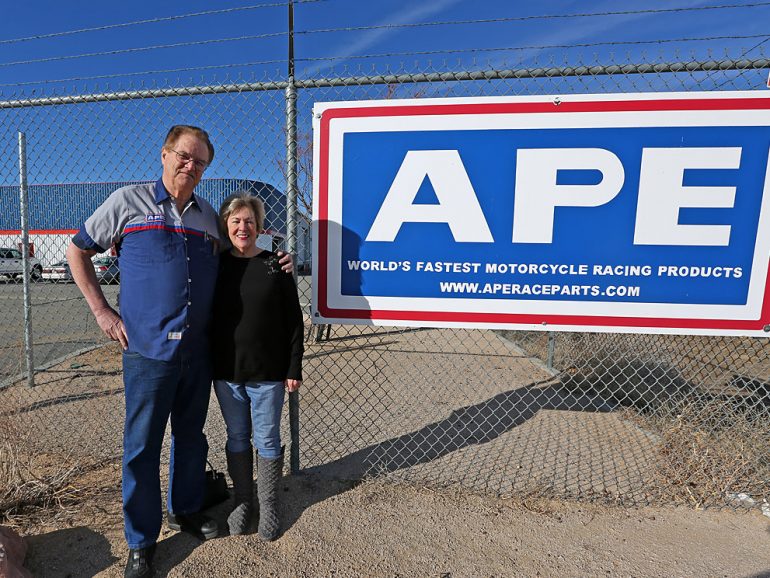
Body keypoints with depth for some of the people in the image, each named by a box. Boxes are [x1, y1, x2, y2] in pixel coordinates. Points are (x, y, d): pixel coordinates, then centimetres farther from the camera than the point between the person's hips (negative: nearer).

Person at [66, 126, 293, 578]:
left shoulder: (209, 215, 10)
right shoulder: (128, 202, 0)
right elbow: (78, 251, 9)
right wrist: (101, 310, 0)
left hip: (198, 350, 4)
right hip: (148, 349, -3)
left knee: (191, 436, 17)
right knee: (143, 445, 8)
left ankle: (186, 510, 39)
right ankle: (142, 541, 28)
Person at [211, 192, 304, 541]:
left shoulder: (275, 265, -5)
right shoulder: (214, 265, 2)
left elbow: (294, 321, -4)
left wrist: (293, 369, -5)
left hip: (268, 373, -2)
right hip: (226, 372, 2)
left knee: (267, 440, 11)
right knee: (237, 438, 17)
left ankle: (268, 506, 30)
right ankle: (242, 502, 36)